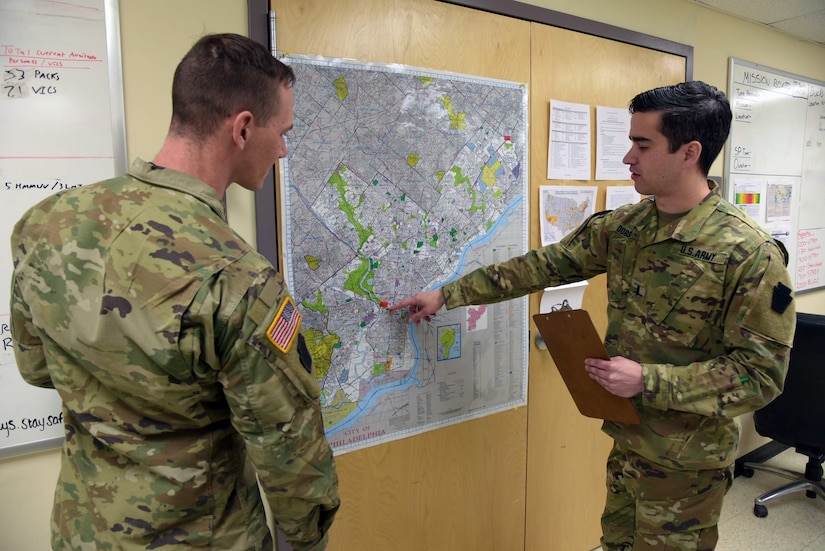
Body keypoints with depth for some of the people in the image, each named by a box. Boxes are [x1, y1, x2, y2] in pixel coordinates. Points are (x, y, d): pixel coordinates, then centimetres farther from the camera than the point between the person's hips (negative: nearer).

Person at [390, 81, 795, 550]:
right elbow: (545, 265, 1)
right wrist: (447, 294, 2)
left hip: (686, 462, -6)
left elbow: (762, 372, -18)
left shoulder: (751, 254, -21)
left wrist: (649, 381, -26)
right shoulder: (623, 226, -3)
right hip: (627, 440, 6)